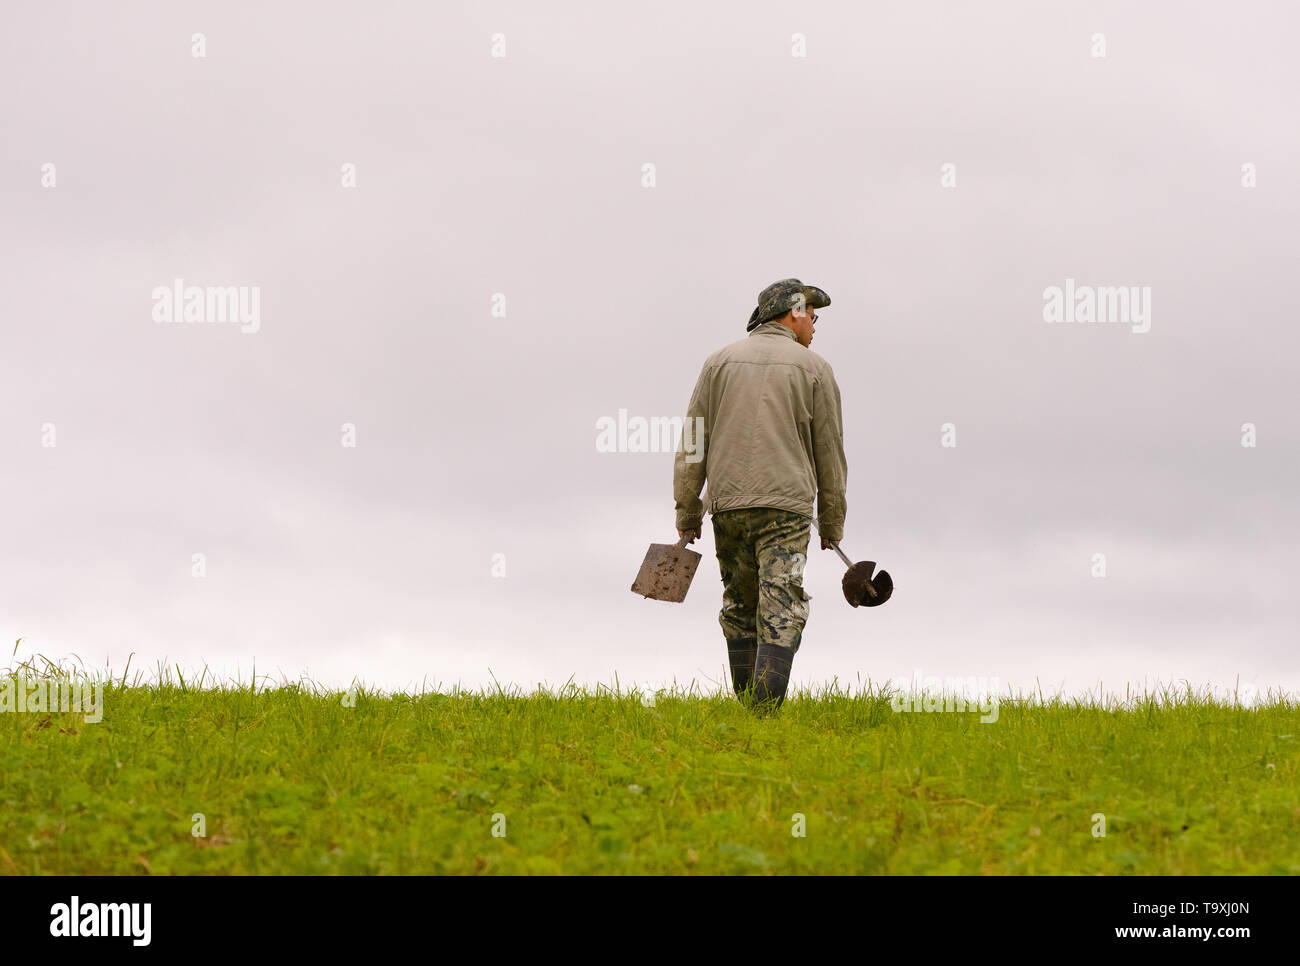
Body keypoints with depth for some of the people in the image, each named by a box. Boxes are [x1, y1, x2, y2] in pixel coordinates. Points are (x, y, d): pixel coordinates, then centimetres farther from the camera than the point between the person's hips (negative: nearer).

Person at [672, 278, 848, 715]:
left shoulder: (720, 362, 10)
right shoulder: (814, 368, 5)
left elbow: (693, 439, 7)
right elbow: (829, 451, 7)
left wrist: (687, 510, 10)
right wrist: (832, 521, 15)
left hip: (728, 505, 3)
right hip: (786, 505, -3)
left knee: (739, 609, 15)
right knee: (781, 612, -8)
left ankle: (746, 708, 18)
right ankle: (766, 715, -20)